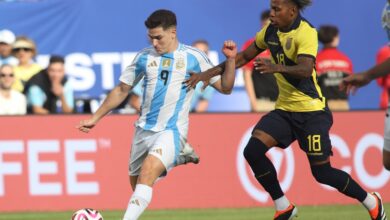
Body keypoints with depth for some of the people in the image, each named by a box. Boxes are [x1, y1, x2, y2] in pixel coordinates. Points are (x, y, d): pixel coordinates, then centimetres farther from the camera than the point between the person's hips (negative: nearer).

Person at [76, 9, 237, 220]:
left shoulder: (193, 57, -1)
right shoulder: (145, 57, 7)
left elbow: (224, 87, 3)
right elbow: (121, 90, 16)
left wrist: (230, 59, -13)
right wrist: (95, 118, 15)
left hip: (172, 130, -5)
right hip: (144, 130, 6)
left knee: (148, 170, -28)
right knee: (136, 181, 8)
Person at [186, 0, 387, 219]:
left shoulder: (306, 33, -17)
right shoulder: (271, 31, 4)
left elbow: (305, 70, -32)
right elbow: (244, 57, 15)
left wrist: (278, 68, -50)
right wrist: (211, 72, 6)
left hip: (311, 111, -7)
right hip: (284, 109, 7)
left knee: (322, 172, -4)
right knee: (253, 150, -15)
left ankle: (371, 202, 21)